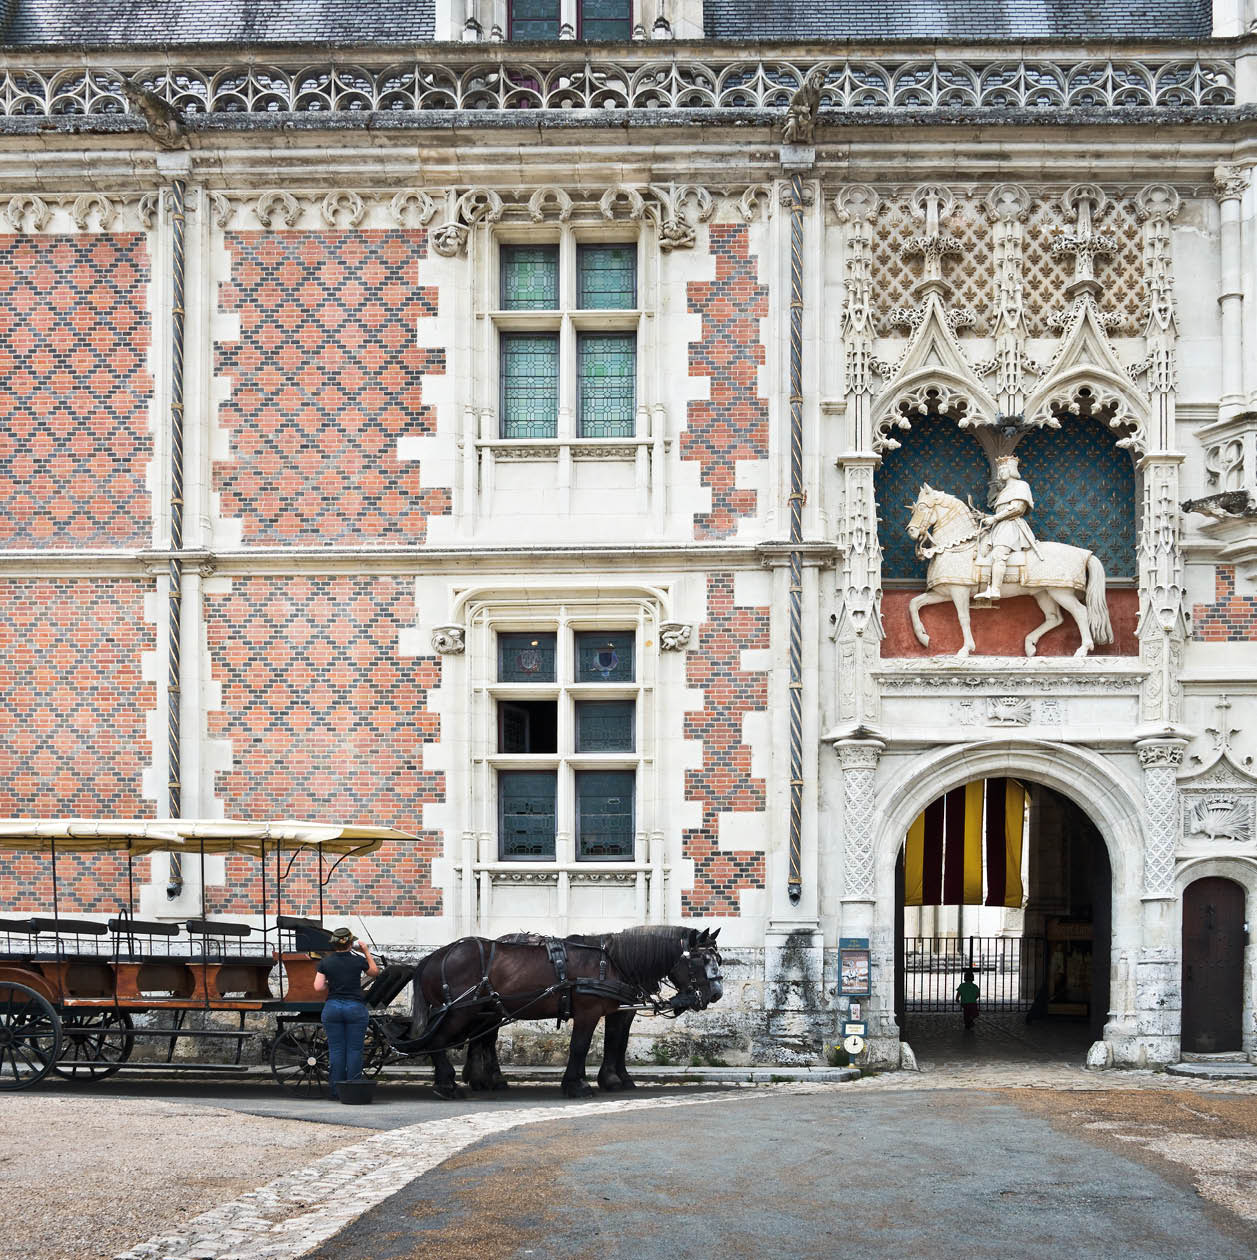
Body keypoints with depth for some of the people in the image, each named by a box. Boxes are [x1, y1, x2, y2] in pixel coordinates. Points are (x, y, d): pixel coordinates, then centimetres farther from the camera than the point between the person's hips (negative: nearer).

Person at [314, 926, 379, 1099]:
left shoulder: (325, 962, -2)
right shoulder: (358, 960, -4)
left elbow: (318, 988, -5)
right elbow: (375, 971, 15)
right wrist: (366, 952, 18)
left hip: (332, 1007, 1)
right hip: (355, 1007, -1)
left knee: (336, 1050, 6)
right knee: (354, 1050, 4)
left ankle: (337, 1090, 7)